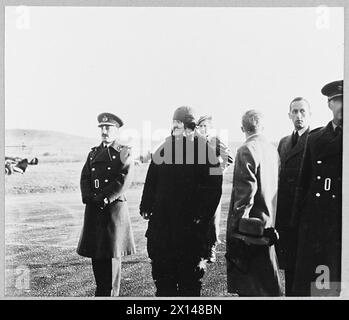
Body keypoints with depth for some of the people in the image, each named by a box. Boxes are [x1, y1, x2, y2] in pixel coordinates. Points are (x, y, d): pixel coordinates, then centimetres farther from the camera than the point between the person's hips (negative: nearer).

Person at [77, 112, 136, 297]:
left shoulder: (124, 153, 1)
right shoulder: (93, 153, 17)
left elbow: (123, 181, -11)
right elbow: (84, 179, 9)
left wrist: (103, 199, -15)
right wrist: (90, 198, -9)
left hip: (114, 208, -5)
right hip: (93, 210, 5)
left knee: (112, 254, -1)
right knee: (96, 255, 8)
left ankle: (111, 293, 9)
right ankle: (100, 291, 21)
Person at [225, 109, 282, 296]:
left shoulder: (246, 150, -15)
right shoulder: (272, 149, 8)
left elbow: (246, 189, -21)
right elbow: (275, 185, 12)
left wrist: (237, 221, -15)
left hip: (251, 225, -8)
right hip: (268, 221, 8)